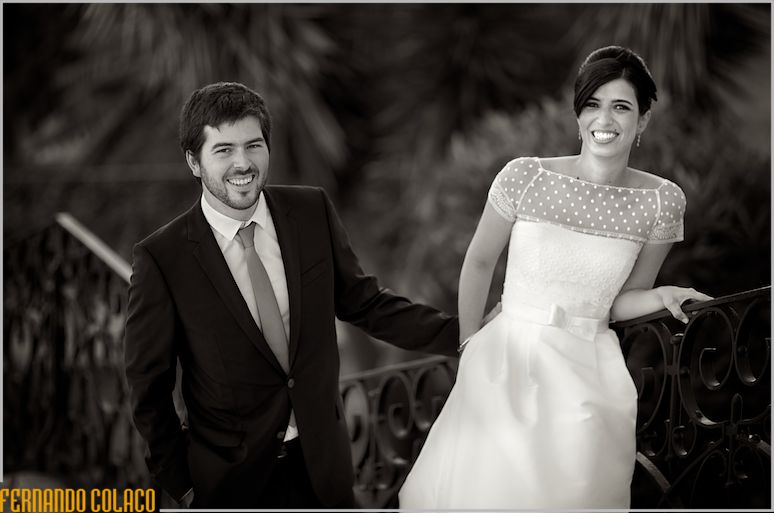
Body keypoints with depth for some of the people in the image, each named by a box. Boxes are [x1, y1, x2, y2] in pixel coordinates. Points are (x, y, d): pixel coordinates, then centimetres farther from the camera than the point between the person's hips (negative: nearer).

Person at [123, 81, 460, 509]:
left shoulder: (313, 213, -6)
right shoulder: (161, 259, -17)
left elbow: (365, 304, 5)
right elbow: (148, 386, -8)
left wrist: (464, 334, -3)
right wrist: (180, 483, -3)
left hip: (322, 463, 3)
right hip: (231, 480, -3)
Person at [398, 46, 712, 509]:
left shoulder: (662, 201, -2)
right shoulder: (525, 177, -6)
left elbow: (622, 301, 7)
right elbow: (479, 262, 9)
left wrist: (663, 296, -11)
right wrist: (470, 344, 9)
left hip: (588, 373, 1)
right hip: (507, 357, 0)